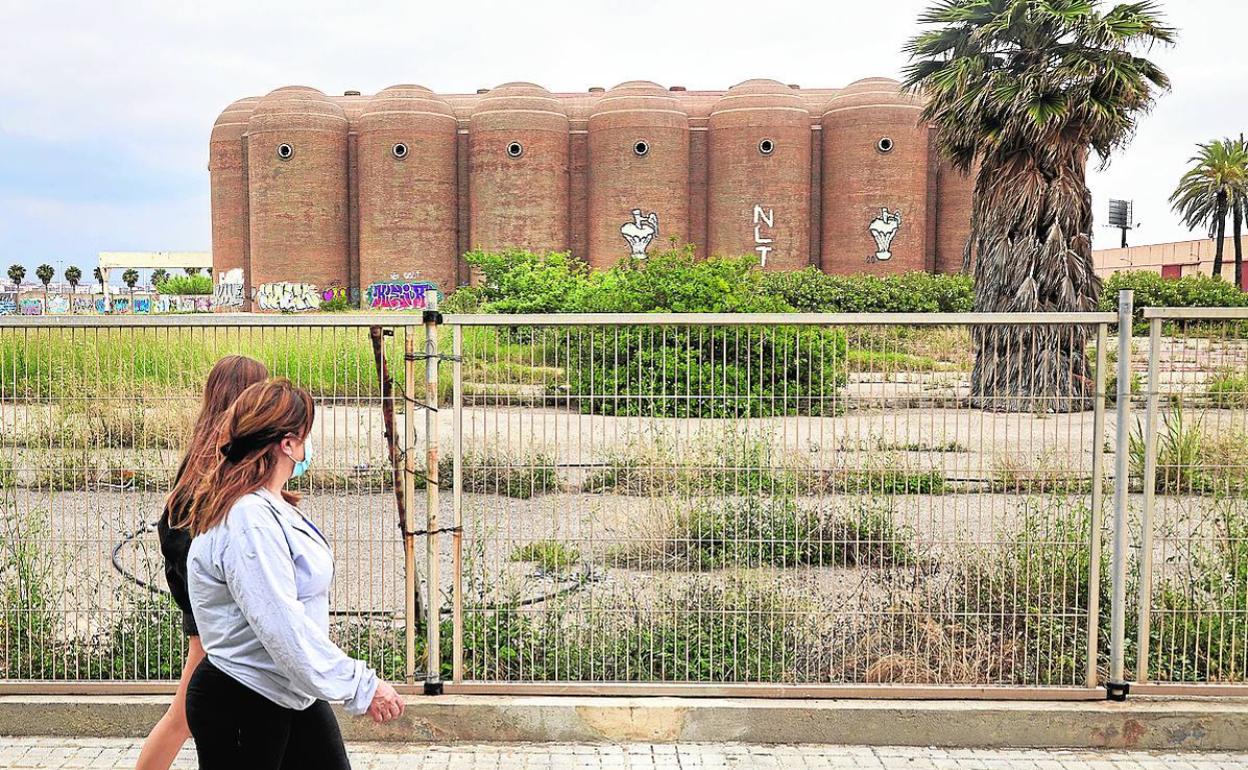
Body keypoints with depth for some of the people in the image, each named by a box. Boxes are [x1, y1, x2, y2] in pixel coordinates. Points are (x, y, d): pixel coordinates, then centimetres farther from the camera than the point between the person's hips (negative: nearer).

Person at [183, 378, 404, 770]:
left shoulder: (272, 507, 8)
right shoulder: (248, 522, -25)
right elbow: (284, 629, -29)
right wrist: (362, 686, -25)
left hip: (294, 695, 10)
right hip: (240, 706, -10)